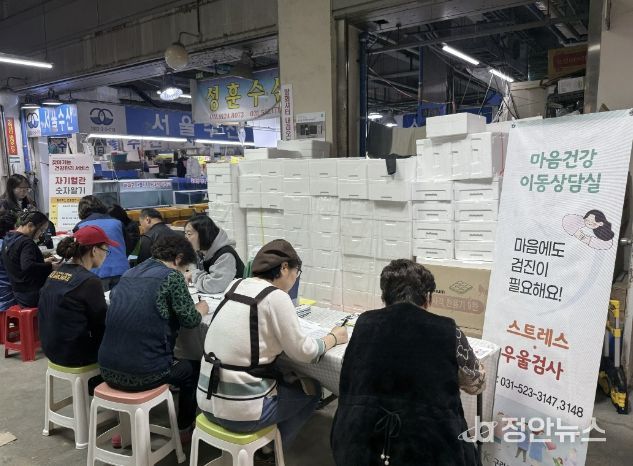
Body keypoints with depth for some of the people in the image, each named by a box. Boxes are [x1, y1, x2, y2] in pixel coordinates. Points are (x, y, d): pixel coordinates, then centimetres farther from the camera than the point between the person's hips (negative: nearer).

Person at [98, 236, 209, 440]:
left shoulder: (130, 274, 11)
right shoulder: (171, 276, -9)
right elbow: (189, 319, -7)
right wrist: (201, 309, 15)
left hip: (108, 370, 7)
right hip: (141, 373, -6)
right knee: (189, 371, 25)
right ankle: (185, 430, 39)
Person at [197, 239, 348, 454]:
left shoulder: (236, 286, 3)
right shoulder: (275, 297, -17)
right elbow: (303, 353, -8)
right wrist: (333, 338, 8)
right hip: (240, 412, -7)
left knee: (282, 378, 29)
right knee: (311, 389, 17)